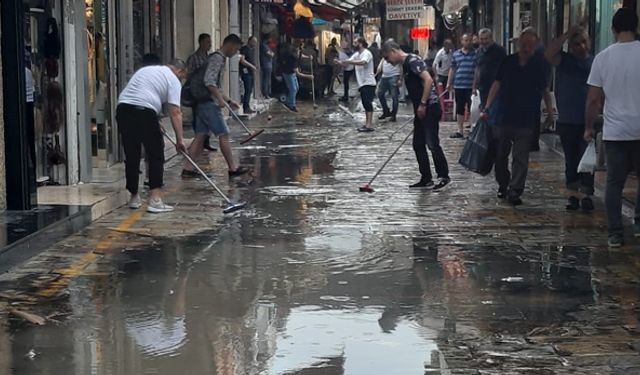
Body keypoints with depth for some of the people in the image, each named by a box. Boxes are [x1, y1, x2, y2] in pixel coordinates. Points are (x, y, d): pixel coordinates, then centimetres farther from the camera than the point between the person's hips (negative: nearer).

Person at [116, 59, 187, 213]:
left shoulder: (146, 69, 28)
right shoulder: (173, 80, 7)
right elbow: (175, 112, -2)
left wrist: (155, 124, 32)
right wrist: (179, 140, -1)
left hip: (123, 108, 6)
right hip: (144, 112, -6)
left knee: (131, 157, 15)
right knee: (156, 157, 3)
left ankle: (134, 198, 24)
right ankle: (155, 200, -3)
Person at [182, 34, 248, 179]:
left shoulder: (219, 58, 21)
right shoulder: (217, 58, -11)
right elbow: (209, 81, -22)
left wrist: (229, 100, 25)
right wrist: (220, 99, -22)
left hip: (204, 103, 10)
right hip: (209, 103, -10)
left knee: (200, 136, 7)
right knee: (223, 134, -3)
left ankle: (187, 168, 4)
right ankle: (233, 168, 4)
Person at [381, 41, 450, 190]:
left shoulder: (413, 60, -12)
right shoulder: (405, 65, 18)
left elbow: (428, 80, -22)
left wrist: (422, 104, -21)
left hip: (430, 107, -10)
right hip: (420, 110, 10)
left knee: (432, 143, -8)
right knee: (418, 145, 10)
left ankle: (444, 176, 1)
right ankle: (426, 179, 15)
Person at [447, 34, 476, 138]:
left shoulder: (476, 54, 1)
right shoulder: (456, 54, 11)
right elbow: (452, 69, 15)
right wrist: (449, 83, 12)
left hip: (471, 87, -3)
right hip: (459, 86, 3)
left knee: (472, 108, -1)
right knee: (459, 109, 10)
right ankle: (460, 131, 18)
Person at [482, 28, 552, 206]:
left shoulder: (540, 66, 0)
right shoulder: (508, 62, 6)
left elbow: (543, 91, 4)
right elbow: (496, 84, 7)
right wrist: (487, 108, 2)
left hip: (525, 121, -3)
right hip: (502, 117, 3)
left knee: (520, 158, -6)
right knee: (500, 155, 12)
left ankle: (515, 191, -6)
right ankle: (503, 185, 28)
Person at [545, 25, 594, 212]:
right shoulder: (564, 60, 2)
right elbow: (549, 54, -19)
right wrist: (567, 34, -16)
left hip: (587, 122, -1)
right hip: (567, 121, 1)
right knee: (571, 160, 11)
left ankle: (586, 195, 1)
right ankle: (573, 194, 19)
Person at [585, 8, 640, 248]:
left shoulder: (603, 57, -2)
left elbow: (593, 99, 1)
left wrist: (589, 127, 13)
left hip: (614, 131, 1)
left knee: (614, 183, 6)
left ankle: (615, 234, 6)